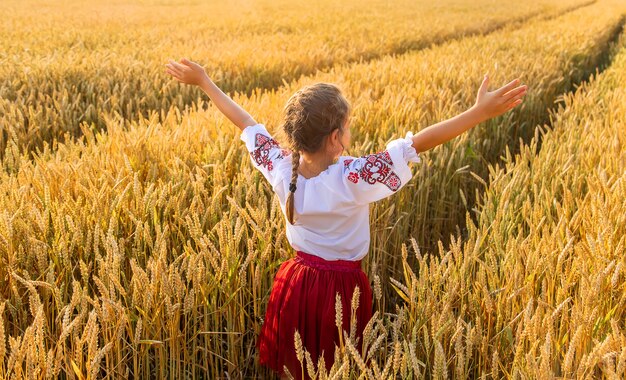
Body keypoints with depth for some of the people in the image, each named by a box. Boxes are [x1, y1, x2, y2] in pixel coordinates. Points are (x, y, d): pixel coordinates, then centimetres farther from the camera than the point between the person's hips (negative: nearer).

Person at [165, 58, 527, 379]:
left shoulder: (281, 169, -15)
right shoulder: (354, 179, -28)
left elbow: (246, 123, -3)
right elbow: (419, 143, -30)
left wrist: (205, 82, 11)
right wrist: (480, 112, -29)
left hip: (296, 283, 4)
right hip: (342, 288, -4)